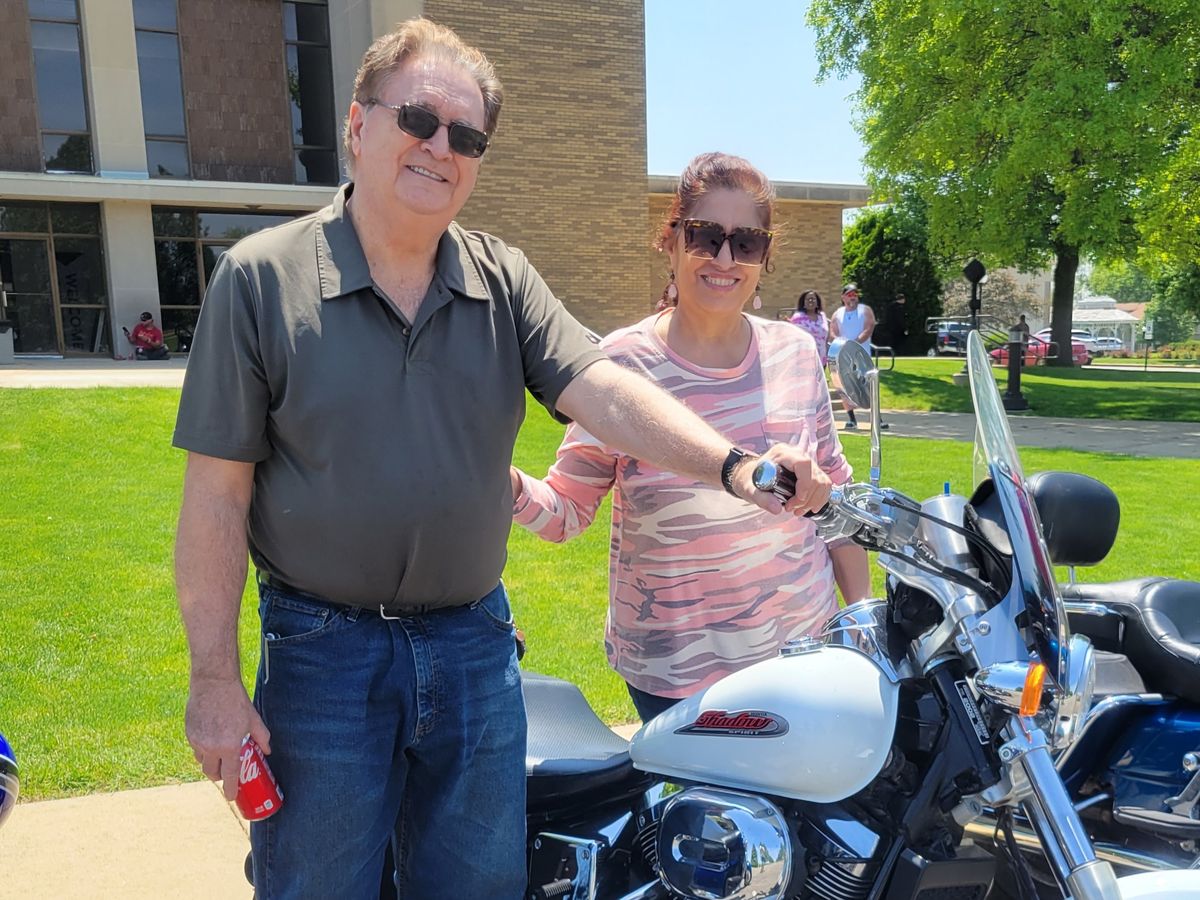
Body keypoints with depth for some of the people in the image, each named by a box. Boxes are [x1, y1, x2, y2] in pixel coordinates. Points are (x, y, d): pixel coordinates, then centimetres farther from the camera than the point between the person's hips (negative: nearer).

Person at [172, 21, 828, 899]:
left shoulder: (505, 279, 2)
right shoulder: (260, 277, -8)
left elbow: (604, 391, -12)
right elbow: (218, 492, -8)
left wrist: (732, 464, -30)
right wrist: (215, 678, -9)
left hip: (475, 641, 3)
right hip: (323, 649, -3)